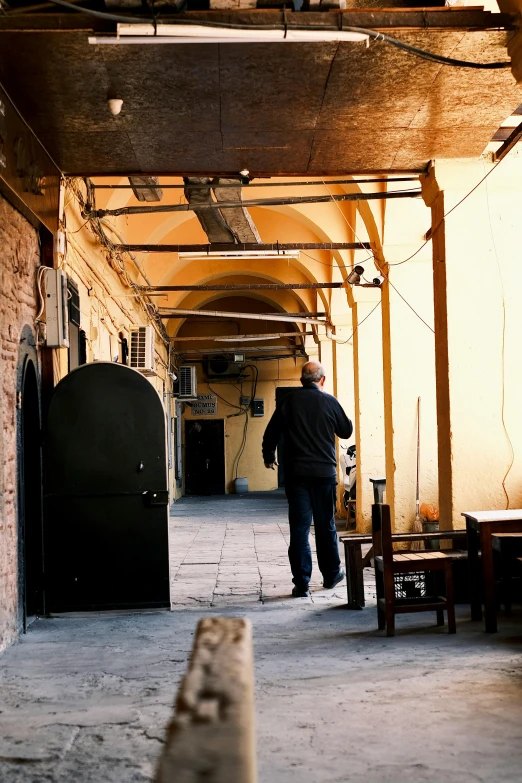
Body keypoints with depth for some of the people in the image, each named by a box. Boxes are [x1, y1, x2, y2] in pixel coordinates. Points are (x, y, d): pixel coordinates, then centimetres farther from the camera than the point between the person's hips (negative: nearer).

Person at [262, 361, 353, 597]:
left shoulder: (289, 400, -2)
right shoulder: (330, 402, -2)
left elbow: (271, 433, 2)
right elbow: (346, 431, 12)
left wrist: (269, 457, 20)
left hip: (296, 473, 0)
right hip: (325, 472, 1)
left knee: (299, 527, 0)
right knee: (325, 525, 14)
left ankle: (301, 584, -2)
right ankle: (331, 574, 26)